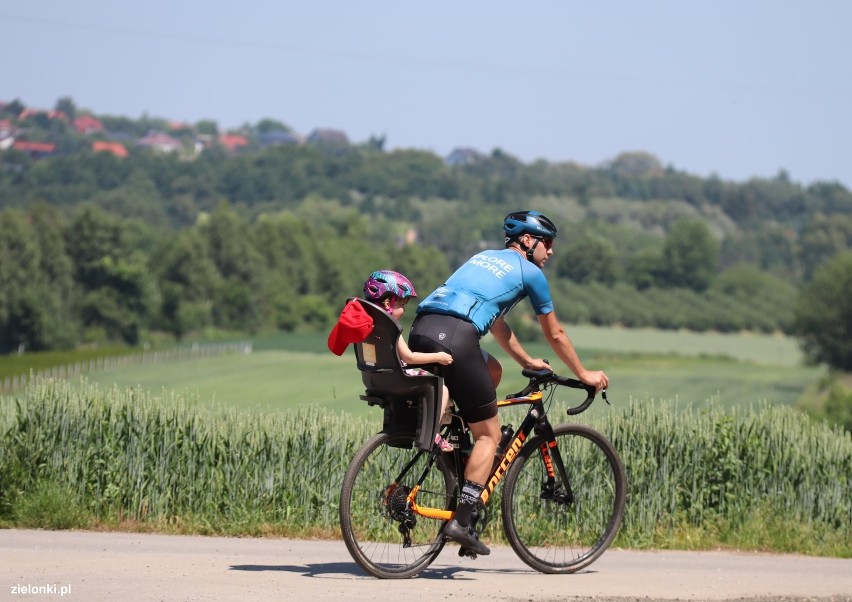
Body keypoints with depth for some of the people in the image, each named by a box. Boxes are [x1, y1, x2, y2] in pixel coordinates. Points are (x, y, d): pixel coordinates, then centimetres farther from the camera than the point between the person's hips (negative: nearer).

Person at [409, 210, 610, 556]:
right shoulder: (530, 272, 14)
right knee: (489, 436, 2)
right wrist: (584, 375, 36)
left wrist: (527, 362, 53)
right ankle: (461, 522, -7)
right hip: (455, 337, -7)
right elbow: (555, 335, 22)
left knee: (492, 371, 33)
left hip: (419, 332, 7)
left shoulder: (484, 257, 32)